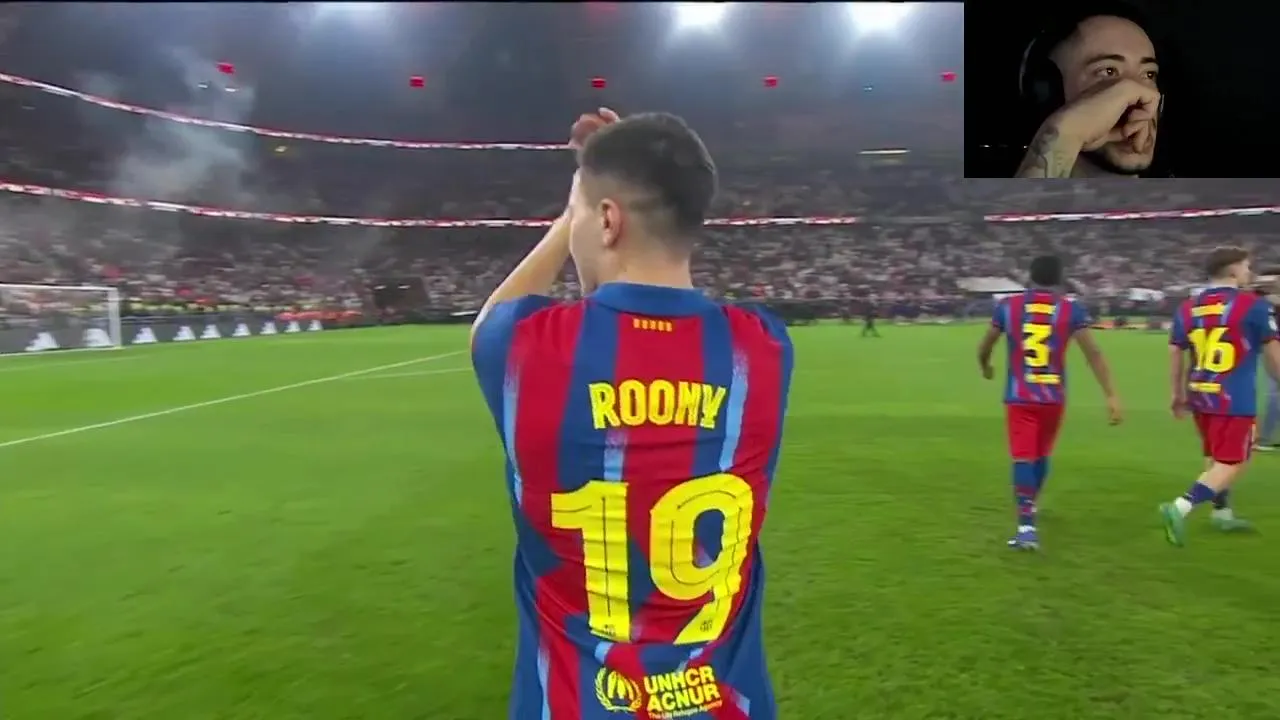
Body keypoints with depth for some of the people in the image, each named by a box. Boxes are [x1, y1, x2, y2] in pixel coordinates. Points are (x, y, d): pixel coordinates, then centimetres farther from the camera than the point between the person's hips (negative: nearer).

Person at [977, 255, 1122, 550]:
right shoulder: (1071, 309, -2)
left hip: (1019, 397, -1)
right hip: (1053, 397, 2)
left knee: (1023, 458, -2)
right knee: (1042, 454, 20)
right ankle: (1030, 506, 40)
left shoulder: (1007, 305, 0)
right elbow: (1093, 353, -5)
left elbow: (983, 348, 10)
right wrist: (1111, 396, -3)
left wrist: (986, 368, 32)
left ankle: (1027, 526, -12)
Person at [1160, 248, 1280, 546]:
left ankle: (1223, 513, 35)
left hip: (1199, 395, 6)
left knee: (1215, 458, 22)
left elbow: (1175, 355, 10)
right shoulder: (1253, 305, -8)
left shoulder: (1187, 307, 6)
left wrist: (1179, 394, 20)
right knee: (1231, 464, -1)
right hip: (1235, 399, -6)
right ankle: (1180, 507, -17)